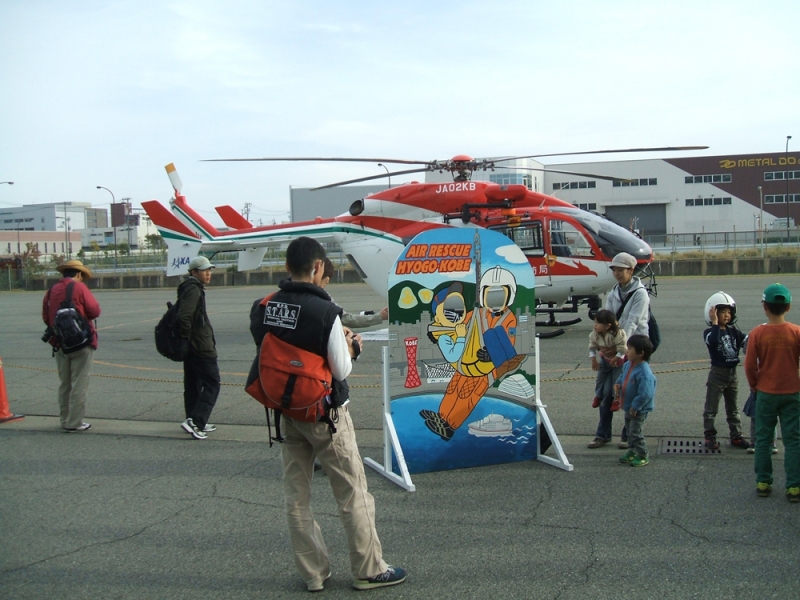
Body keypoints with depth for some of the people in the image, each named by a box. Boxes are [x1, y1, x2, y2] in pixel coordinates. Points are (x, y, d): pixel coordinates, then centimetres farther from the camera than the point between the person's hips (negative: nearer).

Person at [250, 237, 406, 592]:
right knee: (353, 494, 7)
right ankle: (369, 570, 18)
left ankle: (313, 573, 22)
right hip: (325, 414, -5)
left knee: (296, 495, 13)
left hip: (287, 412, 6)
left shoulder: (264, 310, -2)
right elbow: (341, 371, -17)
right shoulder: (325, 312, -20)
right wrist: (351, 346, 3)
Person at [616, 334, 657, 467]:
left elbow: (645, 394, -30)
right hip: (628, 406, 9)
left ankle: (643, 456, 11)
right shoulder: (628, 365, -2)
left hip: (639, 410, -9)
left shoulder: (644, 372, -30)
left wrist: (635, 407, -23)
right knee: (629, 430, 20)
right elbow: (623, 376, 18)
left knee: (635, 432, -3)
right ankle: (632, 452, 35)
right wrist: (618, 384, -3)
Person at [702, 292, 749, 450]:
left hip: (732, 373, 6)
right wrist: (715, 323, -30)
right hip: (717, 373, -6)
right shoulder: (710, 332, -12)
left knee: (733, 408, 15)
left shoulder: (733, 331, 5)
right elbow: (713, 341, -34)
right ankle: (710, 436, 12)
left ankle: (736, 436, 23)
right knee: (711, 409, 4)